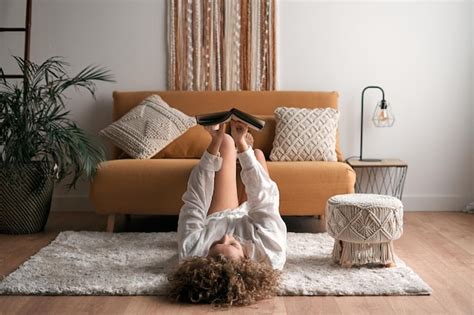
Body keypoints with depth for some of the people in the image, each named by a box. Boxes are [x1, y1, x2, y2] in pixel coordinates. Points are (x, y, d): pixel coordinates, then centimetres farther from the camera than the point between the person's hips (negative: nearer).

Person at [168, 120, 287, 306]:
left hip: (215, 220, 1)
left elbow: (194, 204, -34)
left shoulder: (191, 253, -46)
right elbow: (265, 198, -38)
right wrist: (242, 144, -35)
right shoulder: (271, 254, -49)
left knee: (226, 142, 8)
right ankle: (241, 144, 57)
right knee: (258, 153, 17)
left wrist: (215, 143, -36)